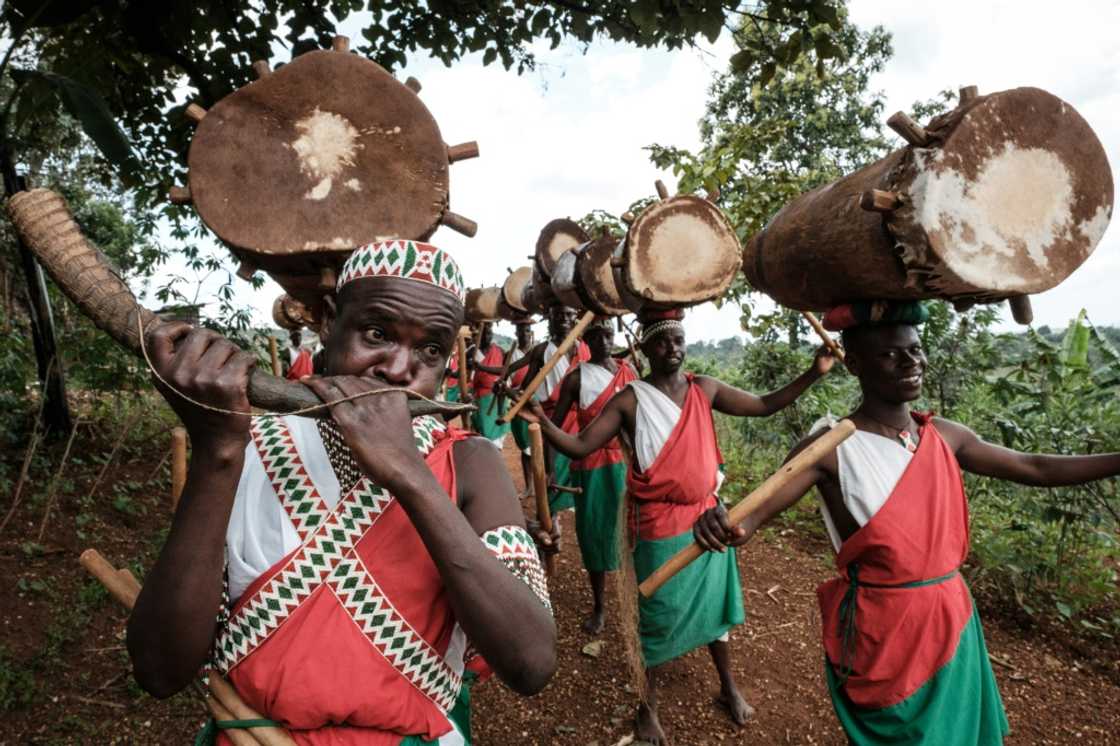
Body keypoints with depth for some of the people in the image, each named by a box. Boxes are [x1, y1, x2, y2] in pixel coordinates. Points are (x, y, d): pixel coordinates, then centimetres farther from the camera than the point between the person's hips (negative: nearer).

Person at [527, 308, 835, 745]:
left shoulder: (705, 389, 1)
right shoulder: (630, 400, -12)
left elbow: (764, 406, 6)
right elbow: (580, 447, -15)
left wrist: (813, 373, -4)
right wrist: (541, 421, -32)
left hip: (707, 517, 5)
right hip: (661, 526, -4)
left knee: (713, 603, 21)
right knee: (658, 617, 8)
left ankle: (728, 687, 44)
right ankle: (648, 707, 30)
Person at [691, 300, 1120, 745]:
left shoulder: (945, 436, 0)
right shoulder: (833, 447, -20)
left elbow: (1035, 468, 11)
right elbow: (753, 513, -28)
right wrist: (723, 525, -50)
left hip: (952, 619, 6)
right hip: (880, 629, -6)